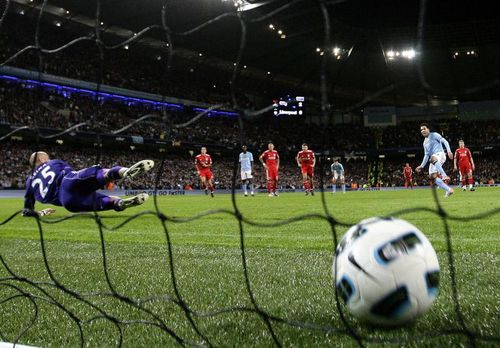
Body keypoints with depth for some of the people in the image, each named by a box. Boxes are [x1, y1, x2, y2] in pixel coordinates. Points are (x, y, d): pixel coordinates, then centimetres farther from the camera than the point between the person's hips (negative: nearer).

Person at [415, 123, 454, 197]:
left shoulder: (434, 135, 5)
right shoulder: (425, 142, 25)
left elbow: (445, 142, -4)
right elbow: (426, 155, 28)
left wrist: (449, 151, -19)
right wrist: (421, 166, 22)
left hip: (440, 154, -8)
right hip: (434, 160, 8)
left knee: (433, 159, -43)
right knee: (433, 176, -8)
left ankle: (444, 176, -49)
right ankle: (448, 190, -4)